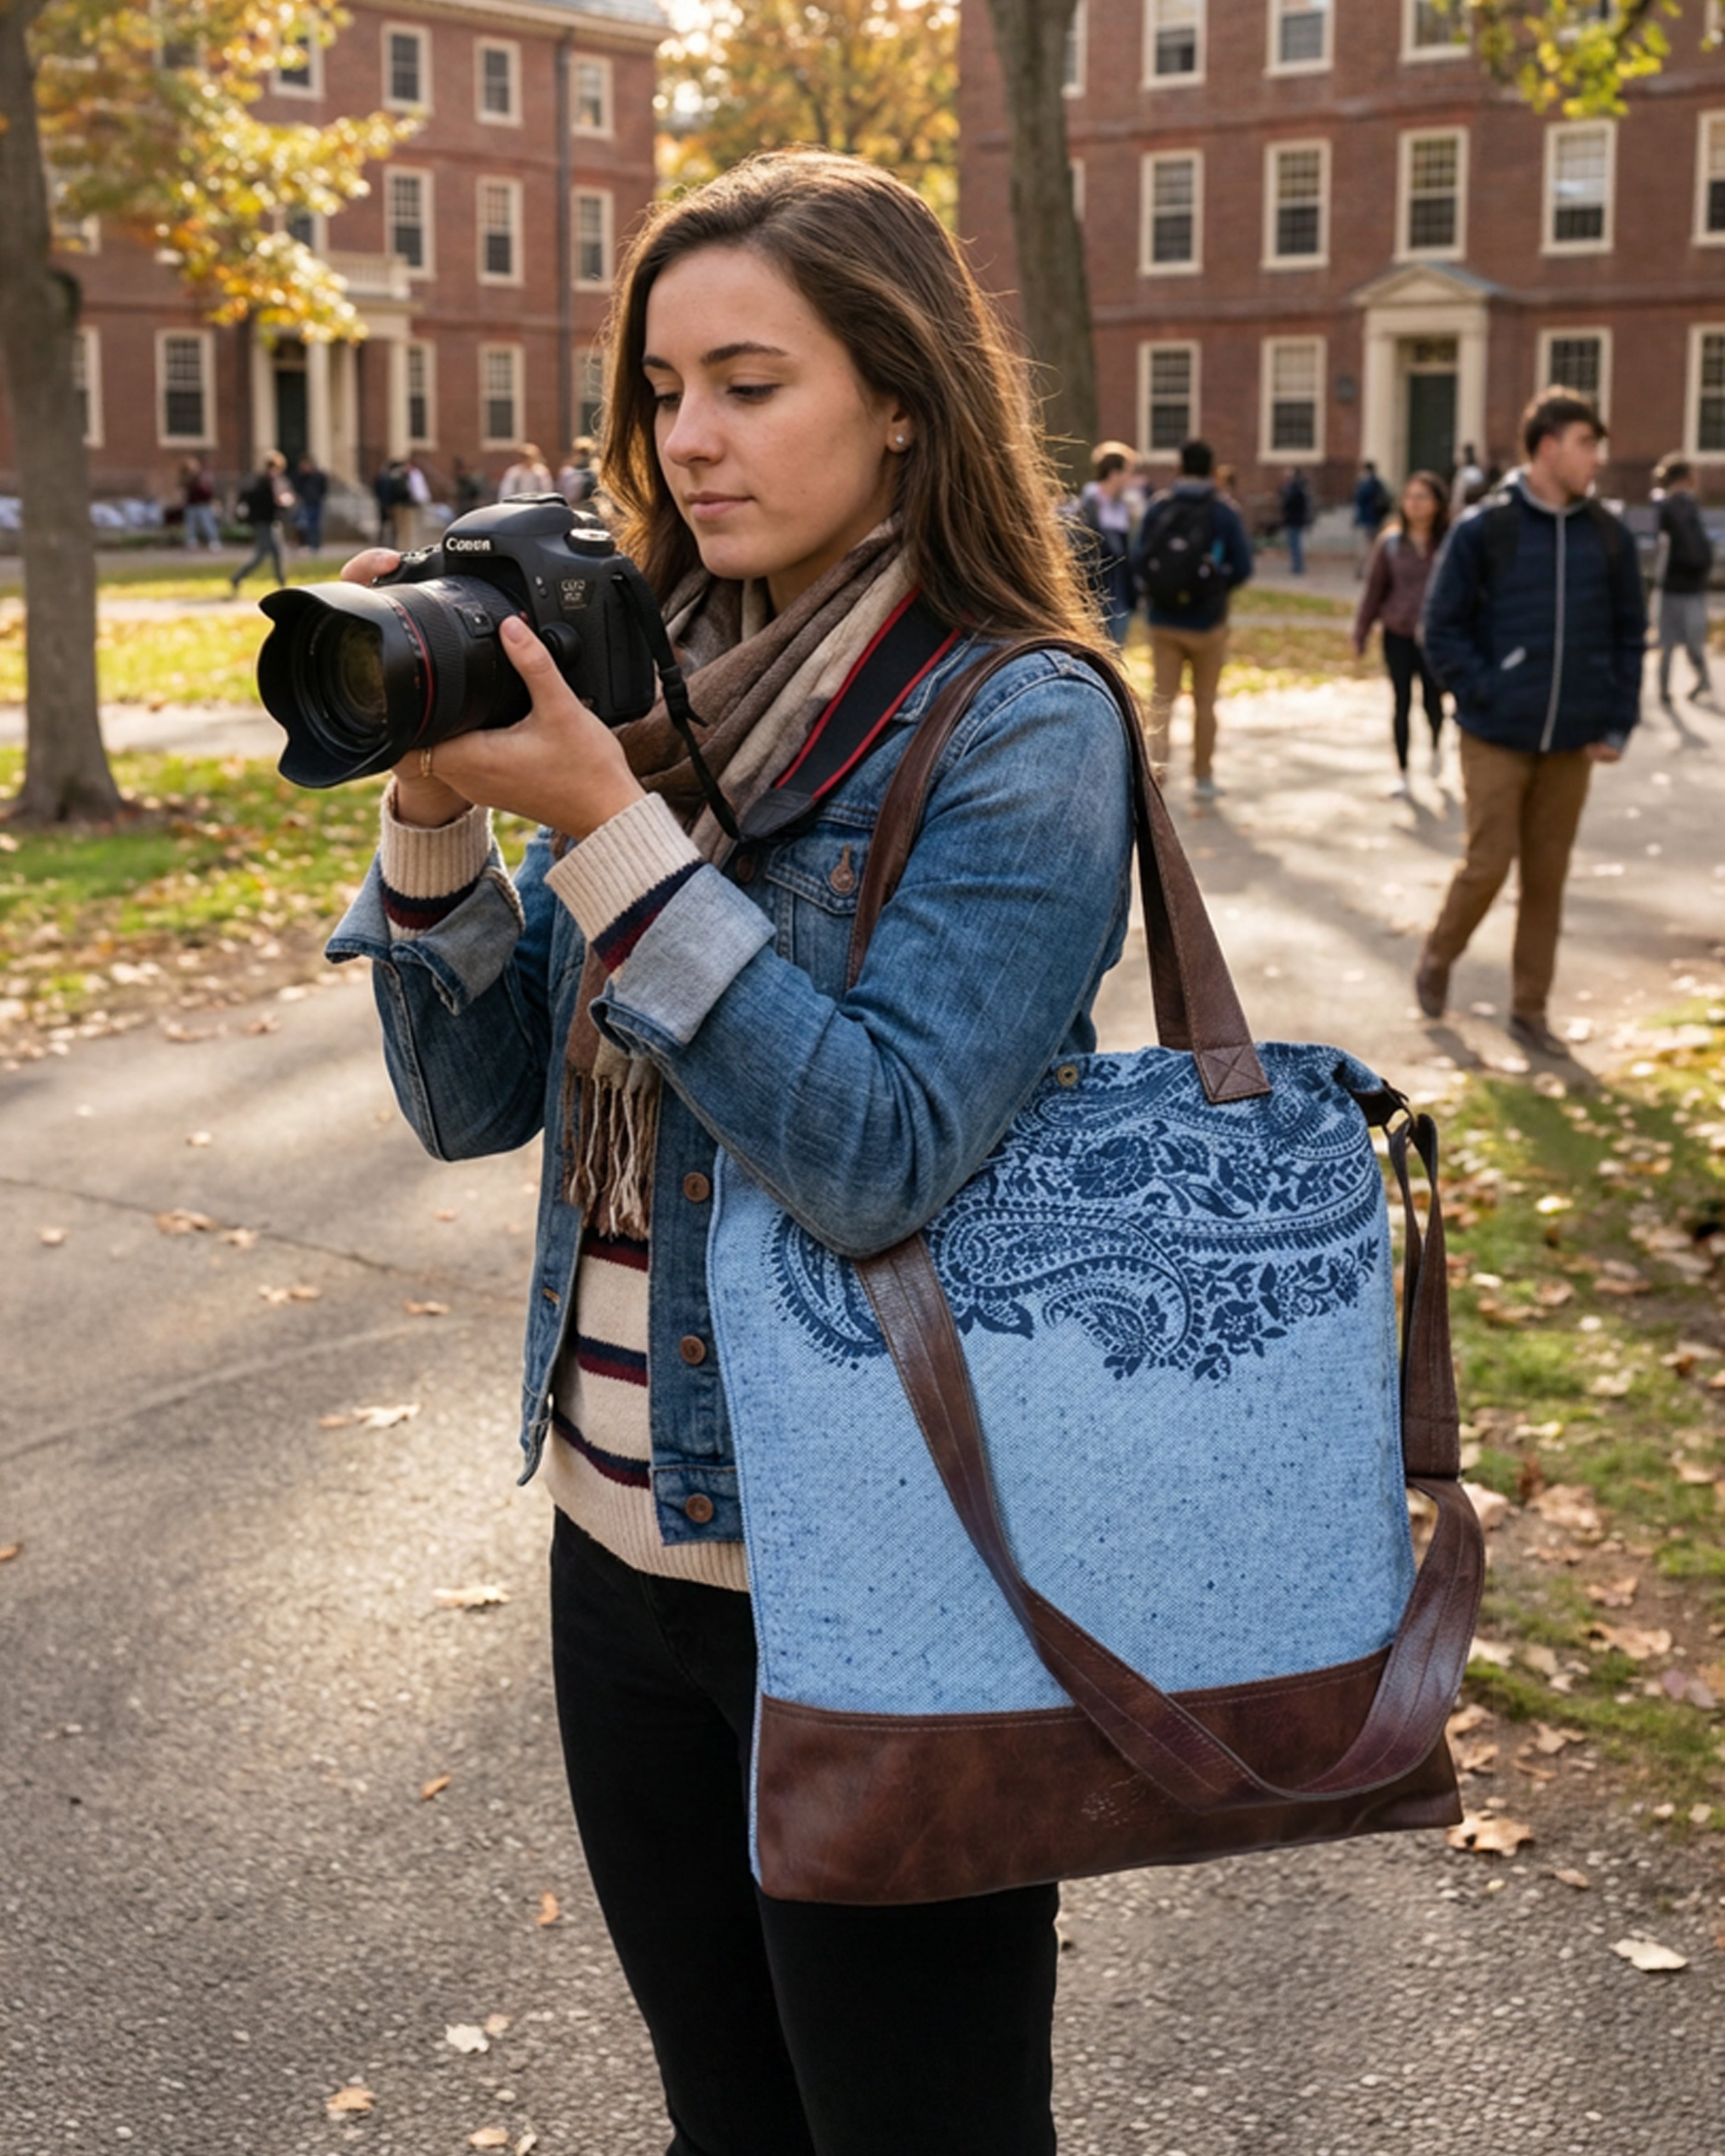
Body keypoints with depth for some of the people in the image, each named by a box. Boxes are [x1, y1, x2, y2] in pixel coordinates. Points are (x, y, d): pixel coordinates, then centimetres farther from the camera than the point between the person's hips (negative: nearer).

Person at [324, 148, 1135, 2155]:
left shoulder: (1021, 725, -14)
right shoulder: (652, 686, 4)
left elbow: (877, 1161, -25)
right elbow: (472, 1101, 4)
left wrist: (605, 831, -26)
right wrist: (436, 809, -11)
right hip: (623, 1539, 6)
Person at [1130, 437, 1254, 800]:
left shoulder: (1158, 507, -4)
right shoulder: (1225, 513, -8)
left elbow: (1138, 558, -7)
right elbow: (1242, 567, -9)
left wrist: (1154, 592, 9)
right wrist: (1217, 589, 10)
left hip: (1163, 620, 1)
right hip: (1207, 621, -1)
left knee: (1162, 698, 7)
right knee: (1204, 702, 12)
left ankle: (1156, 762, -15)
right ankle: (1203, 777, 21)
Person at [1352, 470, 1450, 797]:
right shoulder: (1391, 544, 0)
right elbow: (1374, 589, 6)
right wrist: (1360, 633, 7)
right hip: (1398, 635, 1)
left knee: (1433, 701, 1)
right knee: (1402, 704, 5)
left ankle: (1437, 745, 36)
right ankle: (1402, 774, 16)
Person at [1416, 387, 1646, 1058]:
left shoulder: (1609, 536, 4)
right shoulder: (1484, 530, -6)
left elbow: (1629, 636, 10)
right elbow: (1442, 628, -3)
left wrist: (1618, 725, 4)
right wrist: (1484, 697, -10)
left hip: (1572, 745, 3)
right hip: (1496, 741, -3)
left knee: (1547, 878, 8)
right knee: (1489, 865, -2)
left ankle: (1529, 1011, 19)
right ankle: (1438, 959, 26)